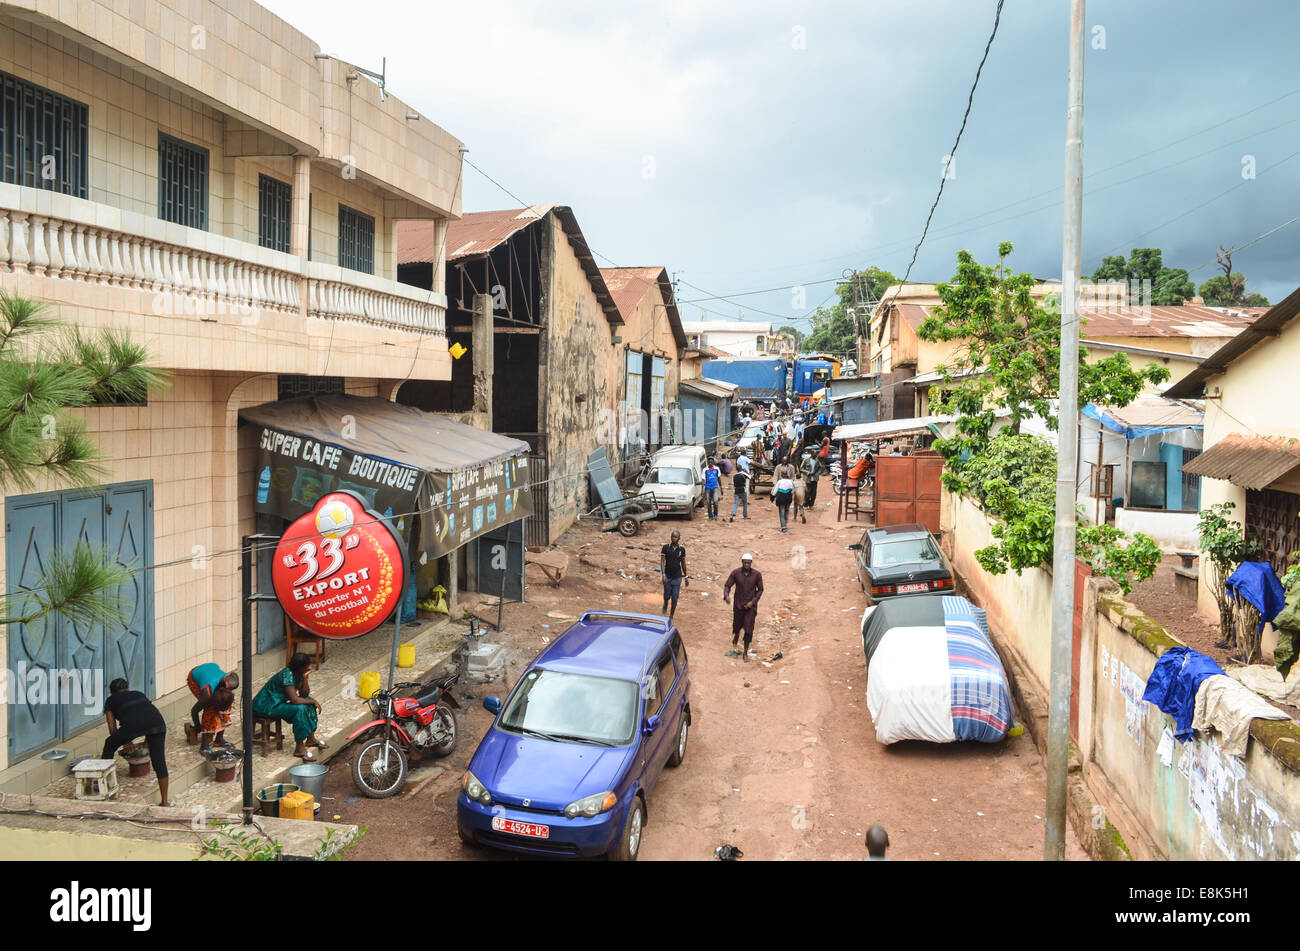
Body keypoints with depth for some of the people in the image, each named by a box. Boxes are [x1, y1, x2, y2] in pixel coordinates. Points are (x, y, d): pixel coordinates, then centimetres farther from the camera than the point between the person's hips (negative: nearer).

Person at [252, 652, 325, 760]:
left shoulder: (297, 674, -1)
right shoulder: (287, 675, -27)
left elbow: (304, 694, 0)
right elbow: (295, 700, -31)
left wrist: (304, 678, -14)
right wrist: (313, 702, -18)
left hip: (278, 701, 10)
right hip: (265, 706, -10)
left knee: (309, 702, 3)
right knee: (300, 709, -26)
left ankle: (311, 738, 11)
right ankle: (299, 748, -20)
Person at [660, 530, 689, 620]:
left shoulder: (682, 550, 0)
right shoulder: (666, 548, -6)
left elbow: (683, 563, 10)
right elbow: (662, 561, -8)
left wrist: (685, 577, 14)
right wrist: (663, 574, -19)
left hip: (677, 577, 1)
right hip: (667, 576, -1)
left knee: (675, 598, 0)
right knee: (667, 596, 8)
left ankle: (671, 617, 13)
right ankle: (665, 604, 45)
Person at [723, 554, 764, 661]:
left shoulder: (757, 574, -12)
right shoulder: (735, 573, -11)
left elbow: (760, 590, -2)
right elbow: (727, 586, -7)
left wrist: (753, 602, -13)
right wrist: (726, 596, -27)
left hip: (751, 605, -1)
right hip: (738, 605, 1)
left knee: (748, 629, -8)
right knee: (737, 626, 18)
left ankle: (745, 652, 6)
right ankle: (735, 642, 51)